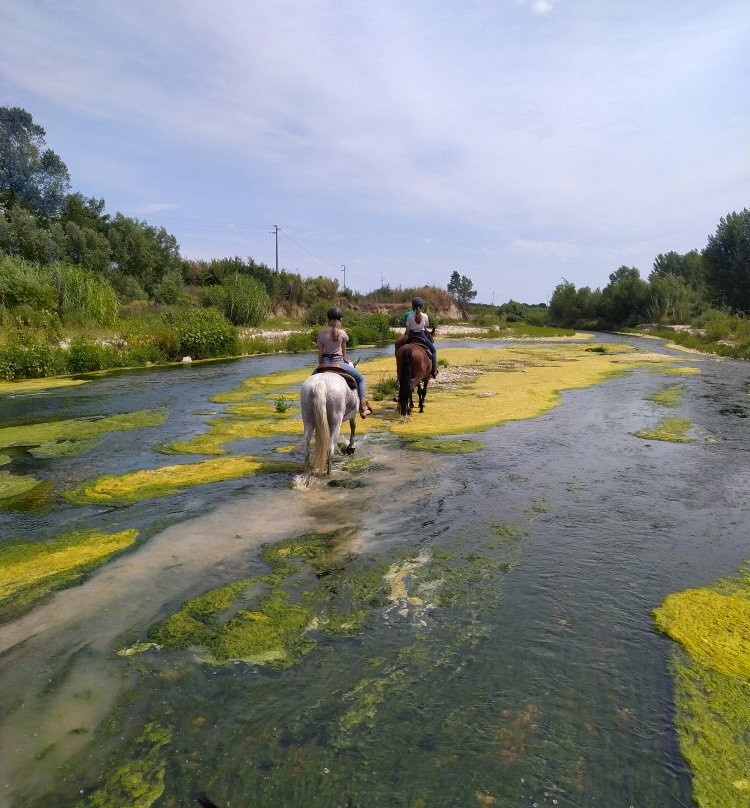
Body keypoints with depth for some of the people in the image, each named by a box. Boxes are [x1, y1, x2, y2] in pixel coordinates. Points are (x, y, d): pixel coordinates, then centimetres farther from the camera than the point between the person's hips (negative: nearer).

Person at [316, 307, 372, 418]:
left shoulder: (321, 334, 0)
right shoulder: (342, 333, -5)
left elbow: (320, 353, 3)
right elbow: (344, 352, 6)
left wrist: (320, 365, 17)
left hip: (325, 362, 3)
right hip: (339, 362, -2)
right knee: (360, 379, 15)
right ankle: (363, 408, 8)